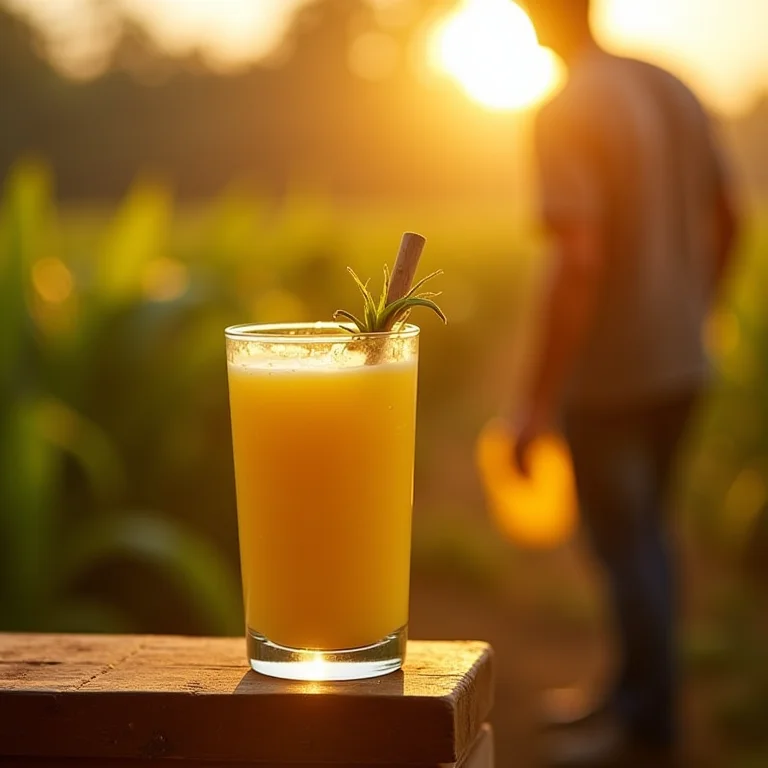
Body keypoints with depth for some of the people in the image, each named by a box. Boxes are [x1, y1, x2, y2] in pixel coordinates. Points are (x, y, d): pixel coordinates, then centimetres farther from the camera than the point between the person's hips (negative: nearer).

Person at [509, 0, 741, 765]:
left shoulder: (566, 114, -19)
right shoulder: (672, 89, 5)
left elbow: (580, 261, -26)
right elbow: (725, 220, 12)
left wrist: (538, 401, -21)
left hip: (609, 373, -8)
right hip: (680, 361, 8)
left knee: (623, 543, 5)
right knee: (642, 525, 21)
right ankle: (633, 694, 33)